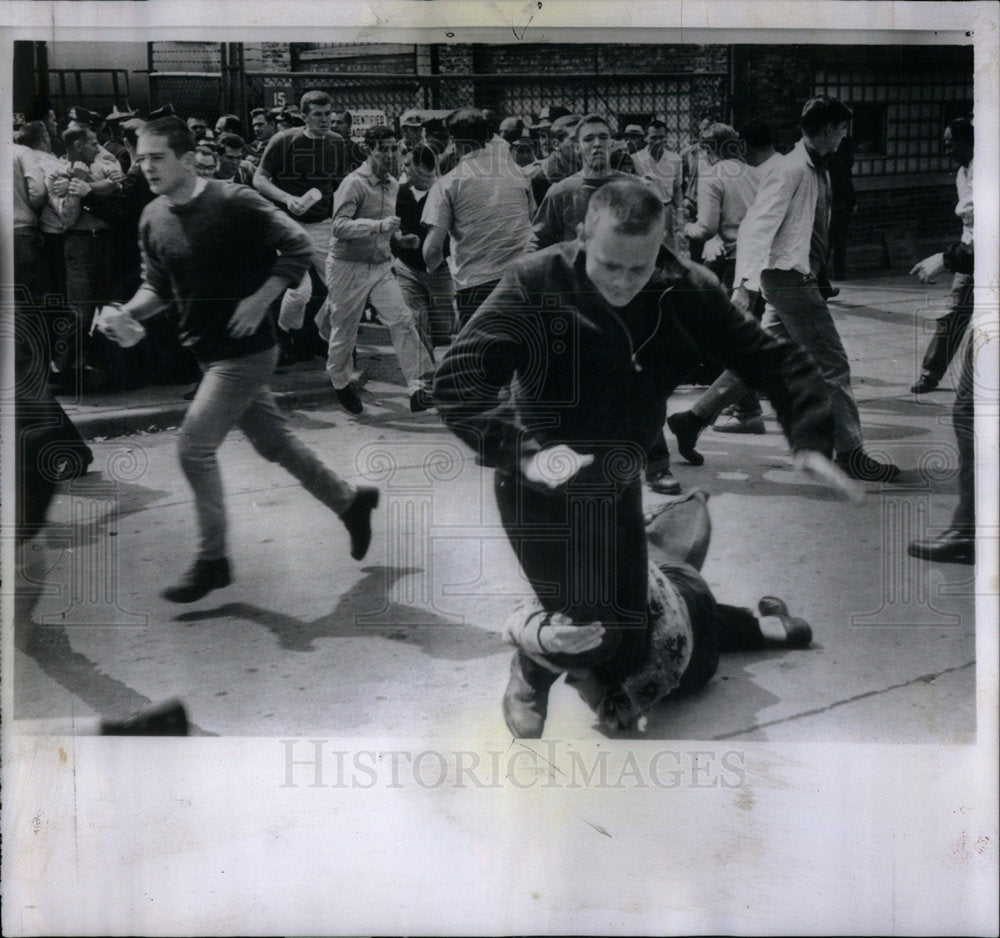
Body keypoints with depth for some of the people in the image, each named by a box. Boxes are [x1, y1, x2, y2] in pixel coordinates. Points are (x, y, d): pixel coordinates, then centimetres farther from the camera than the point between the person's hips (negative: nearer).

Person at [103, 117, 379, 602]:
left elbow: (298, 248, -12)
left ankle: (211, 562, 6)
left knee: (194, 447, -9)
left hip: (244, 350, -7)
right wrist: (125, 312, -7)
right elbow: (157, 287, 12)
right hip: (209, 352, 7)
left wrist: (258, 301, -18)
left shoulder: (233, 202, -17)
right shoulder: (153, 218, 4)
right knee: (273, 442, 17)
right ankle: (350, 501, 36)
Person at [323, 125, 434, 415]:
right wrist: (379, 225, -35)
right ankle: (339, 381, 34)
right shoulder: (354, 184, -15)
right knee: (345, 330, 8)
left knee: (402, 320, -11)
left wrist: (400, 238, 6)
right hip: (349, 266, -6)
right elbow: (339, 226, -26)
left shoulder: (393, 185, 10)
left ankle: (417, 387, -13)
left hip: (381, 266, 6)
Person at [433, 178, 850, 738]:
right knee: (582, 637, -13)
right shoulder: (537, 285, -20)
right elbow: (459, 378, -26)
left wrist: (810, 440, -17)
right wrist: (518, 450, -39)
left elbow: (774, 360, -2)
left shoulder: (688, 294, -8)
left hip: (619, 490, 5)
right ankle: (531, 673, 24)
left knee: (629, 648, 11)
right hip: (544, 489, -4)